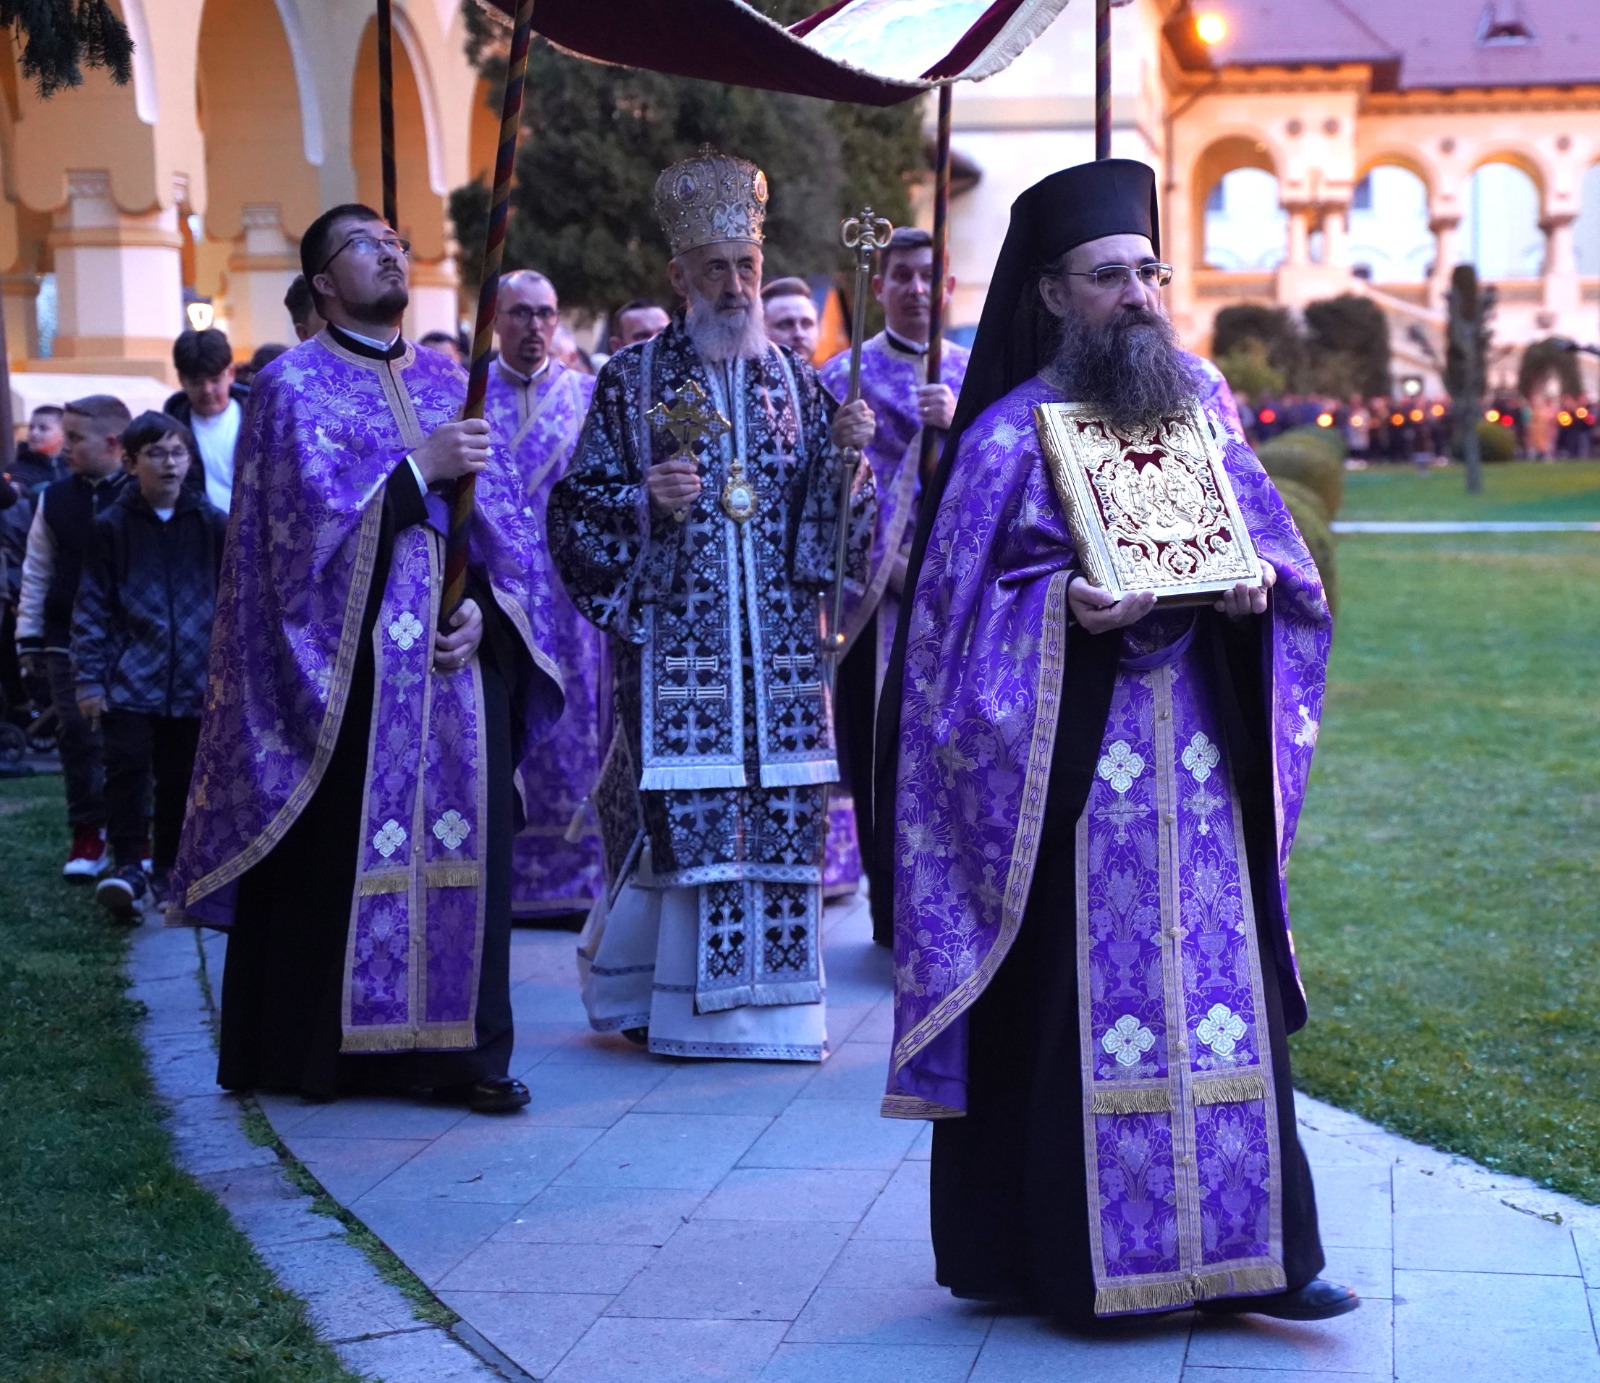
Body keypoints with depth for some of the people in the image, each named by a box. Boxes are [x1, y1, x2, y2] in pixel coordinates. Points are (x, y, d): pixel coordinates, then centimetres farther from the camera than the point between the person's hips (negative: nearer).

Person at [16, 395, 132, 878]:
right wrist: (29, 638, 8)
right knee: (78, 733, 4)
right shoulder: (55, 498, 4)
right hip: (68, 638, 3)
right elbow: (37, 572, 9)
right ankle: (88, 837, 13)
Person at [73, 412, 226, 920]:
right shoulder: (111, 527, 1)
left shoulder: (212, 526, 5)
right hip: (131, 680, -1)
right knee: (127, 770, -11)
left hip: (194, 683, 2)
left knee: (180, 782, 8)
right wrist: (89, 678, -3)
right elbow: (91, 607, 2)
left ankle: (167, 872, 21)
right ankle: (127, 868, -7)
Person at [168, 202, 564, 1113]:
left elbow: (503, 514, 10)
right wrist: (420, 468, -16)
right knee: (340, 844, -3)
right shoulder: (295, 383, 2)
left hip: (460, 651, 4)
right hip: (347, 660, -4)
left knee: (463, 832, 0)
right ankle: (319, 1047, 6)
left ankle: (461, 1046, 5)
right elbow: (309, 508, -12)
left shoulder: (451, 381, 16)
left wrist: (482, 605, -5)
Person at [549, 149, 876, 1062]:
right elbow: (578, 509, 2)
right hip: (675, 635, -3)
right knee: (682, 814, -5)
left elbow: (837, 522, 12)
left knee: (779, 810, 1)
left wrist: (850, 455, -6)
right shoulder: (633, 379, 3)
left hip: (780, 639, 3)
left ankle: (761, 999, 10)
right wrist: (644, 500, -16)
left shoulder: (794, 380, 12)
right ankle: (680, 997, 10)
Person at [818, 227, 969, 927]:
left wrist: (959, 421, -21)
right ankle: (892, 915, 9)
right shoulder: (843, 377, 5)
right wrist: (890, 567, -17)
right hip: (875, 599, -1)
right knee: (878, 759, -1)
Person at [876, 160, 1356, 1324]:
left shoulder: (1203, 400, 10)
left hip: (1199, 756, 5)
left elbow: (1270, 533, 16)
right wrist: (1065, 607, -22)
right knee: (1079, 994, -1)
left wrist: (1256, 583, -6)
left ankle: (1249, 1248, 12)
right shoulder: (1011, 433, -5)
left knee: (1221, 987, 5)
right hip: (1070, 757, -4)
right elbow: (962, 606, -5)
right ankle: (1067, 1256, 12)